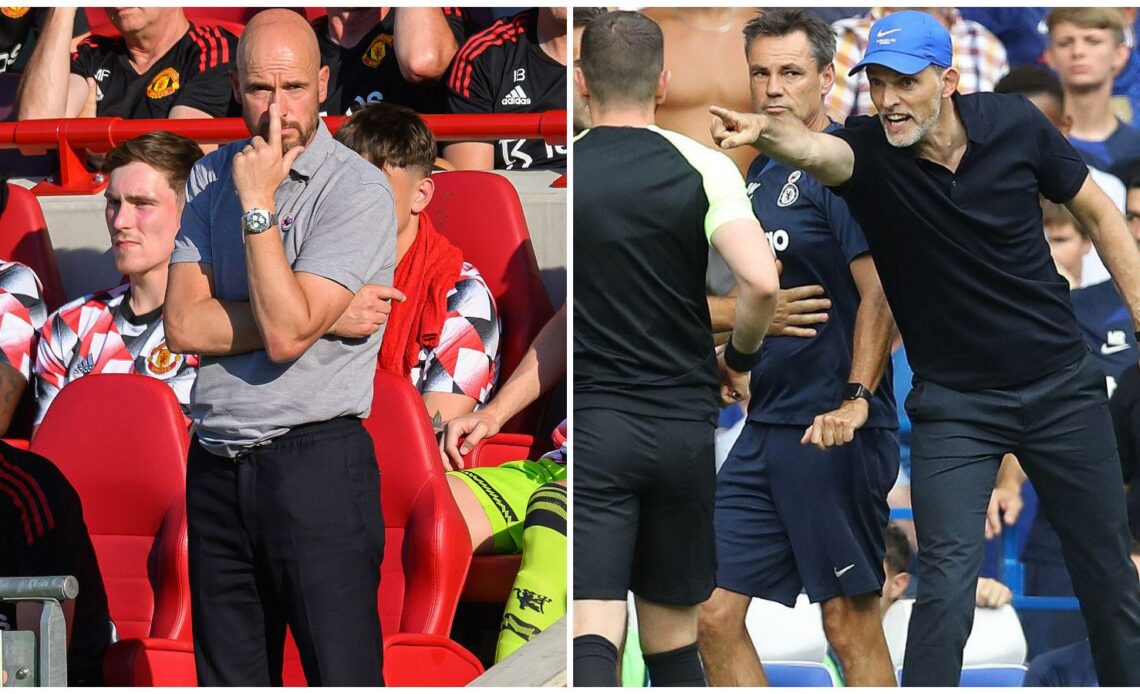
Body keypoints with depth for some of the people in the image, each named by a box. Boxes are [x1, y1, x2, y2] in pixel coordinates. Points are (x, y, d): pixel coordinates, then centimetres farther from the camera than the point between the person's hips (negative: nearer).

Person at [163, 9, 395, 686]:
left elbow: (288, 332, -17)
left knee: (342, 677, -9)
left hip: (317, 461, -6)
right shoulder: (212, 178, 10)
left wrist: (257, 204, -12)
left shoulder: (358, 190, -8)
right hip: (216, 469, 6)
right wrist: (312, 316, -10)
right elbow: (183, 325, -1)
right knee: (229, 679, 9)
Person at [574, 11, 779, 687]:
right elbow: (762, 283, -15)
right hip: (684, 423, 2)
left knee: (590, 637, -11)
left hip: (585, 427, -2)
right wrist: (741, 359, 4)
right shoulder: (704, 168, -2)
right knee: (673, 633, 17)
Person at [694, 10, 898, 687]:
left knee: (850, 620, -3)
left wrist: (855, 400, -26)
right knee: (715, 614, 4)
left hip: (833, 432, -9)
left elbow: (881, 294, -18)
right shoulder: (762, 172, 16)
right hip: (767, 428, 9)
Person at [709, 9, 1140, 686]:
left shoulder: (1015, 123, -9)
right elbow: (817, 149, -40)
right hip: (954, 398, -2)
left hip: (1063, 385, 2)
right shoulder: (869, 151, -16)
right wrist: (764, 129, -63)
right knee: (947, 583, -15)